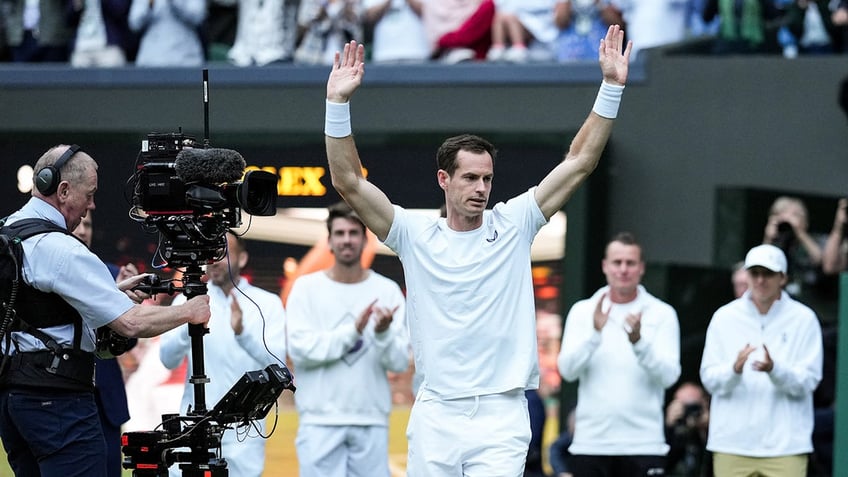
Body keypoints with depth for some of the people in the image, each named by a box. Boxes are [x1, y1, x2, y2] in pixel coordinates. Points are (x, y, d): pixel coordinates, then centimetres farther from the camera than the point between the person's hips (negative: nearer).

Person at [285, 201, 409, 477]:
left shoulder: (387, 291, 6)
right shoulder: (307, 288, 3)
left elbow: (400, 361, 1)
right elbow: (299, 348, -9)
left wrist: (383, 333, -20)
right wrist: (353, 331, -16)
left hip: (371, 422, 2)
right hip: (320, 422, -2)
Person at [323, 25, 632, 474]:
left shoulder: (512, 225, 5)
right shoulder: (416, 235, 4)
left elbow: (578, 163, 3)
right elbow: (349, 181, -3)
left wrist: (611, 87, -4)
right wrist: (338, 104, -13)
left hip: (501, 418, -1)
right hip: (434, 416, 1)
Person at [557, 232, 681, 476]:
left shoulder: (662, 314, 4)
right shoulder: (583, 311, 7)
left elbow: (669, 375, -7)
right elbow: (567, 370, -4)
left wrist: (639, 342, -24)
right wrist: (595, 332, -20)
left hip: (644, 444, -1)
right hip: (590, 443, 1)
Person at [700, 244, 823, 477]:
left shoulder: (803, 318, 3)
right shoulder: (725, 317, 7)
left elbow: (808, 379, -5)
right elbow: (709, 378, 2)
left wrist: (774, 369, -24)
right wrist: (734, 369, -21)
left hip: (786, 445, -2)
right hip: (731, 444, 2)